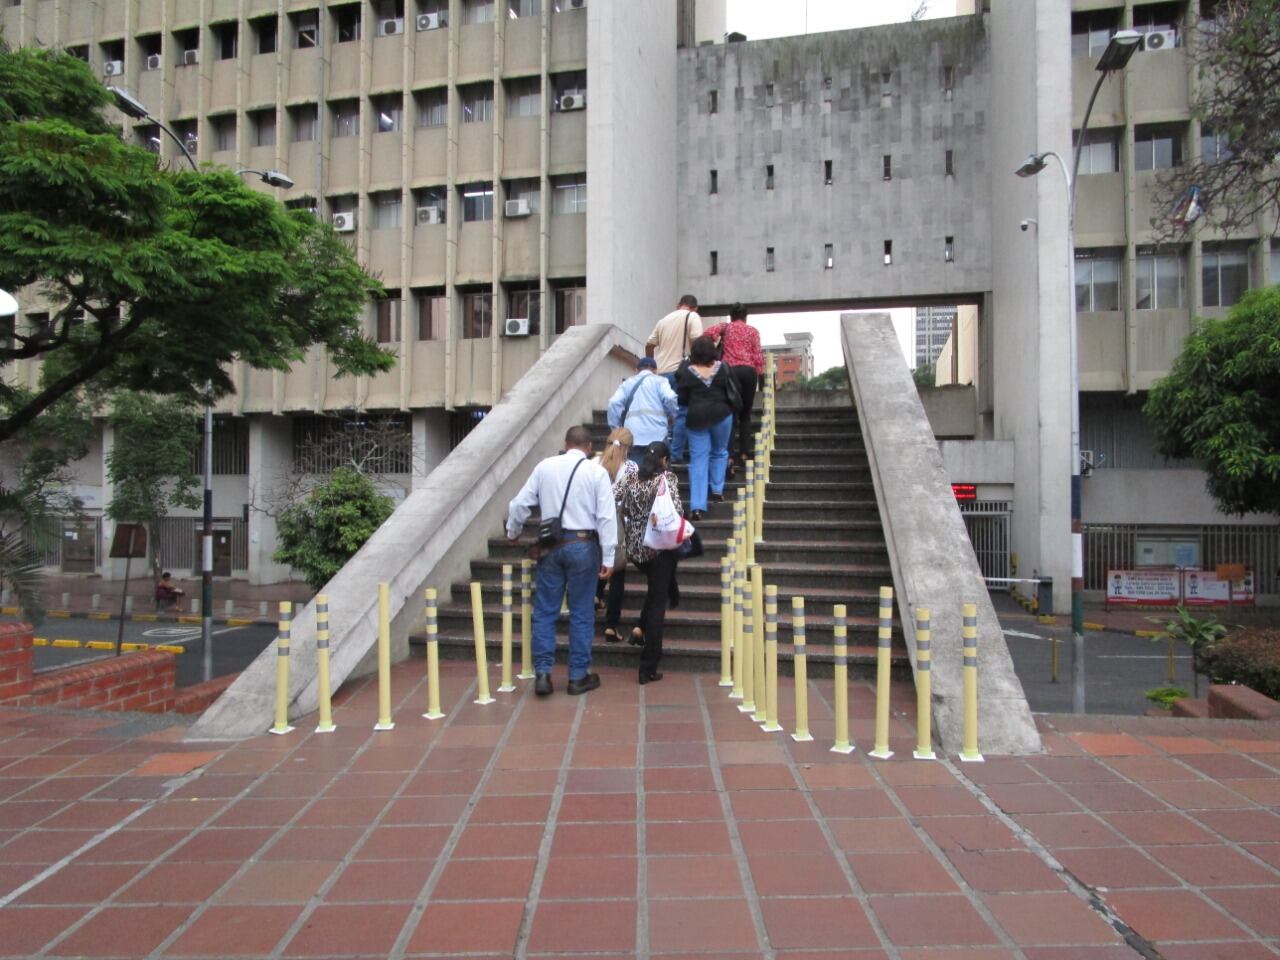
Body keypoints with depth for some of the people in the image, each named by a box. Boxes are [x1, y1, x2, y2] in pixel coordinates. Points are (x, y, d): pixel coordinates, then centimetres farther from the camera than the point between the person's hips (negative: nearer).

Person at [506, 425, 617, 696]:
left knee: (545, 611, 10)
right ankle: (578, 677, 16)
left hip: (551, 544, 2)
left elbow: (519, 504, 5)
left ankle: (542, 673, 9)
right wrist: (608, 558, -6)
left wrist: (512, 533, 23)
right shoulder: (596, 471, -3)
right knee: (581, 613, 8)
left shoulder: (545, 466, 3)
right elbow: (606, 516, -9)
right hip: (583, 544, -2)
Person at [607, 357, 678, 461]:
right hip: (657, 434, -2)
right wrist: (672, 417, 8)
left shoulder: (628, 382, 19)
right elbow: (670, 398, -9)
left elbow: (614, 402, 4)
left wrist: (616, 427, 10)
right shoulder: (660, 380, 11)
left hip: (633, 435, 2)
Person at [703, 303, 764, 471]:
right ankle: (744, 453, 4)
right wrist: (761, 375, 6)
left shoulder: (725, 327, 14)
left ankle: (730, 455, -14)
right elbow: (757, 355, 6)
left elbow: (709, 333, -5)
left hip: (730, 370, -1)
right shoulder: (753, 330, 15)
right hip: (749, 371, 1)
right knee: (745, 414, 10)